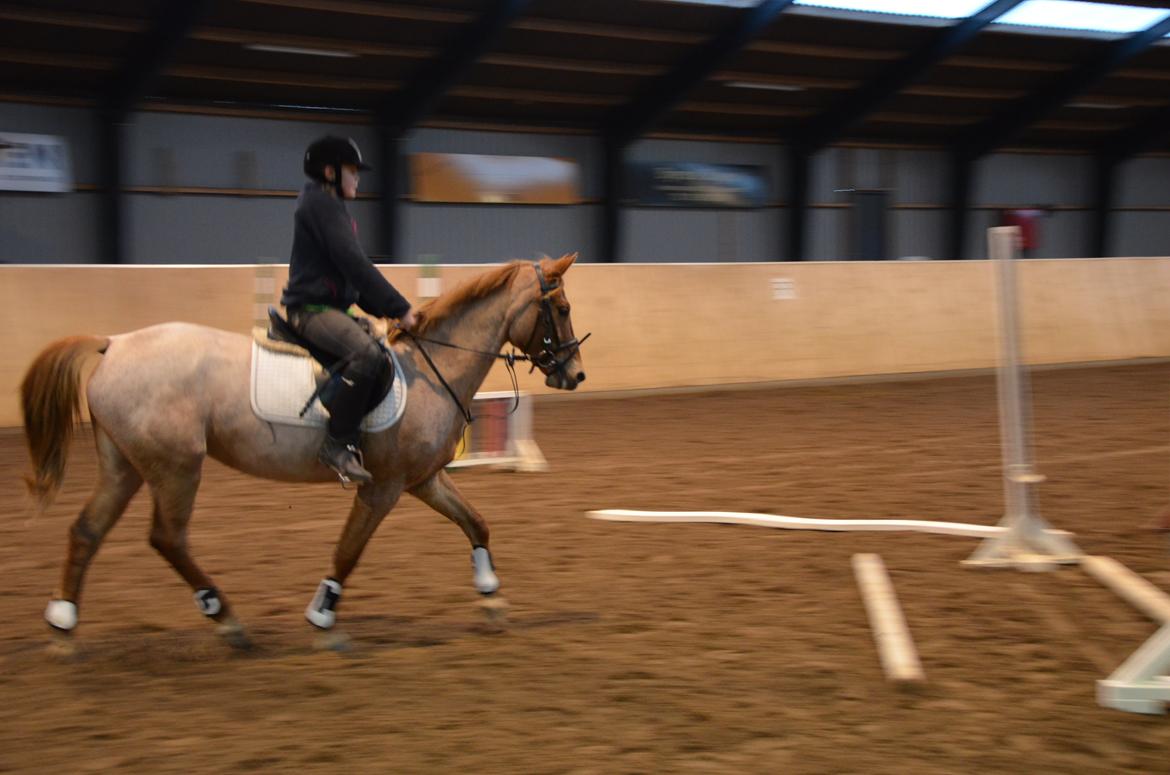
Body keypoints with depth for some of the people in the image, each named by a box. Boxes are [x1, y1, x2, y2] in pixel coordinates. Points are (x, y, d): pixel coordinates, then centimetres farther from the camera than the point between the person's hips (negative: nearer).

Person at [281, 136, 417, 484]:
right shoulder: (319, 203, -10)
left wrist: (385, 311, 12)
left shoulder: (331, 206, 22)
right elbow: (354, 264, -18)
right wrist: (399, 308, -18)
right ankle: (338, 445, -29)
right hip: (312, 308, -11)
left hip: (331, 307, 11)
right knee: (366, 354, -33)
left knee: (387, 358, 16)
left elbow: (350, 269, 24)